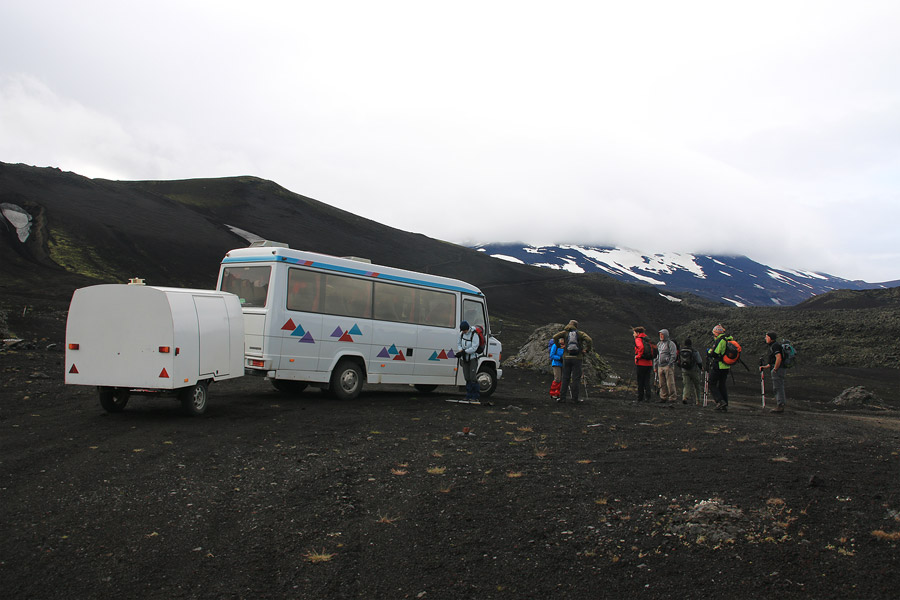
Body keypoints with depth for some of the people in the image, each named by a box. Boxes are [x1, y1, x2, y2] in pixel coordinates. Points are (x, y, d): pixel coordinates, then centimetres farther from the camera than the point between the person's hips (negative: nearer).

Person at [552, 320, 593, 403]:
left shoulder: (565, 332, 7)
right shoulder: (580, 333, 2)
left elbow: (555, 337, -2)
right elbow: (589, 340, -12)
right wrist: (586, 350, -3)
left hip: (567, 357, 2)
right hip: (577, 358, -2)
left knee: (565, 378, 7)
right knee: (576, 379, 2)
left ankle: (562, 397, 3)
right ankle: (575, 398, 1)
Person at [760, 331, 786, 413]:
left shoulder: (775, 346, -12)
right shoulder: (772, 346, 20)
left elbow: (779, 358, -24)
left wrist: (775, 369, -19)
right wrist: (765, 367, 14)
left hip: (777, 370, -11)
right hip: (776, 370, 11)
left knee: (778, 388, -9)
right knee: (778, 388, 11)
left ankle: (780, 406, -8)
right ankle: (779, 406, 15)